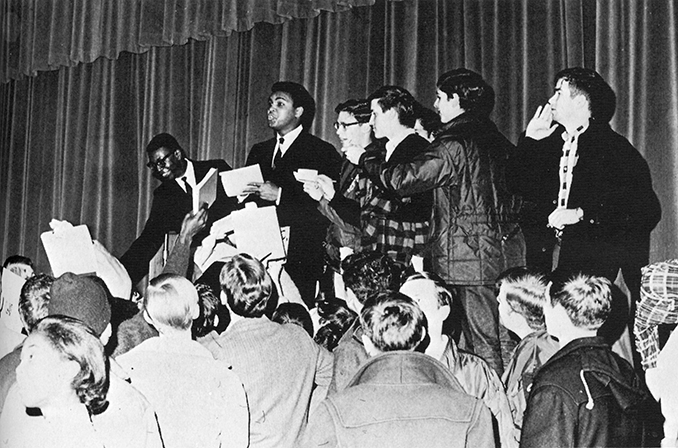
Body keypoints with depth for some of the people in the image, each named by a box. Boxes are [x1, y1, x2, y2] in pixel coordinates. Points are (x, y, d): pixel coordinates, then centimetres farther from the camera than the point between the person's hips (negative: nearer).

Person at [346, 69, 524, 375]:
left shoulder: (453, 146, -13)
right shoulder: (496, 140, 12)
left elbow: (404, 179, -15)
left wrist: (363, 159, 0)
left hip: (473, 256, -8)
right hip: (506, 250, 8)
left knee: (485, 343, -3)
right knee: (504, 339, 12)